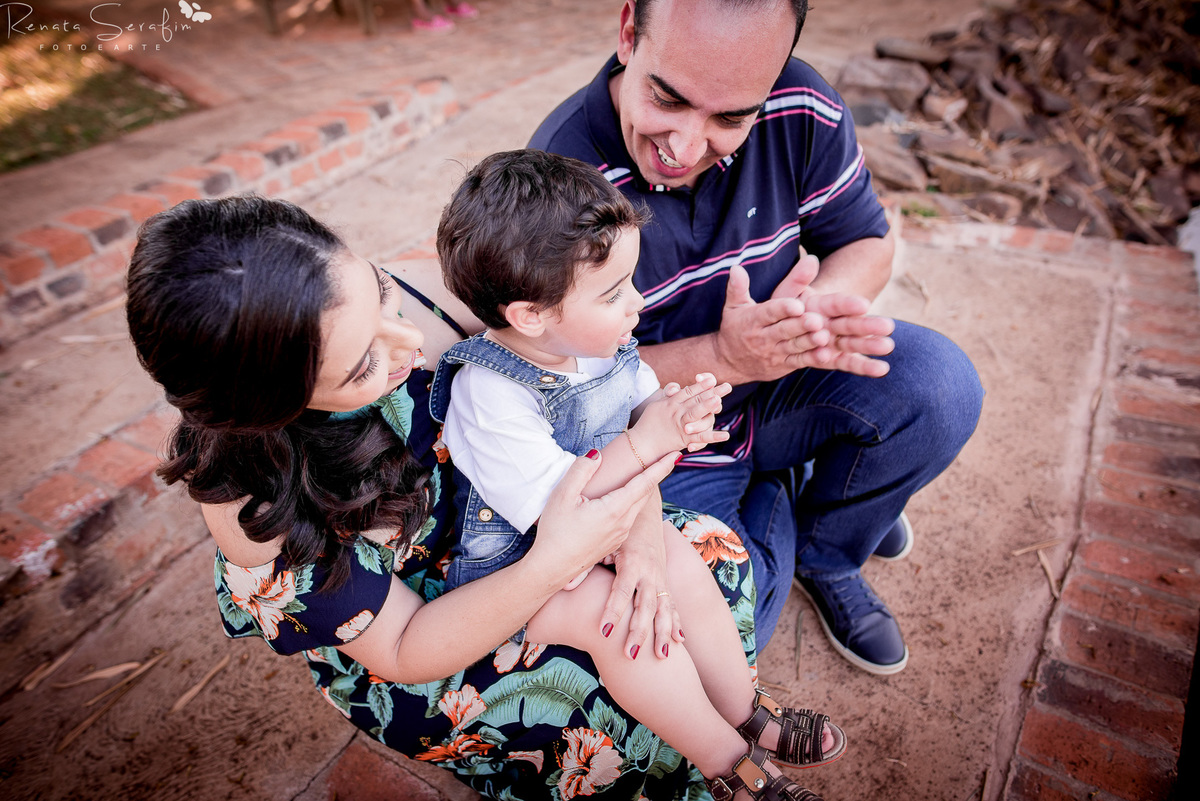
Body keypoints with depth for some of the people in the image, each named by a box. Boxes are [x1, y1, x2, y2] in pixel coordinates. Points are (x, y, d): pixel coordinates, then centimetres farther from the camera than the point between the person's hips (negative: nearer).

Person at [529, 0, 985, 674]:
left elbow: (867, 241, -2)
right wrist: (723, 356, -34)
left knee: (937, 385, -21)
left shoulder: (800, 110, -14)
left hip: (776, 384, 4)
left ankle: (827, 556, 8)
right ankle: (780, 495, 14)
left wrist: (823, 304, -27)